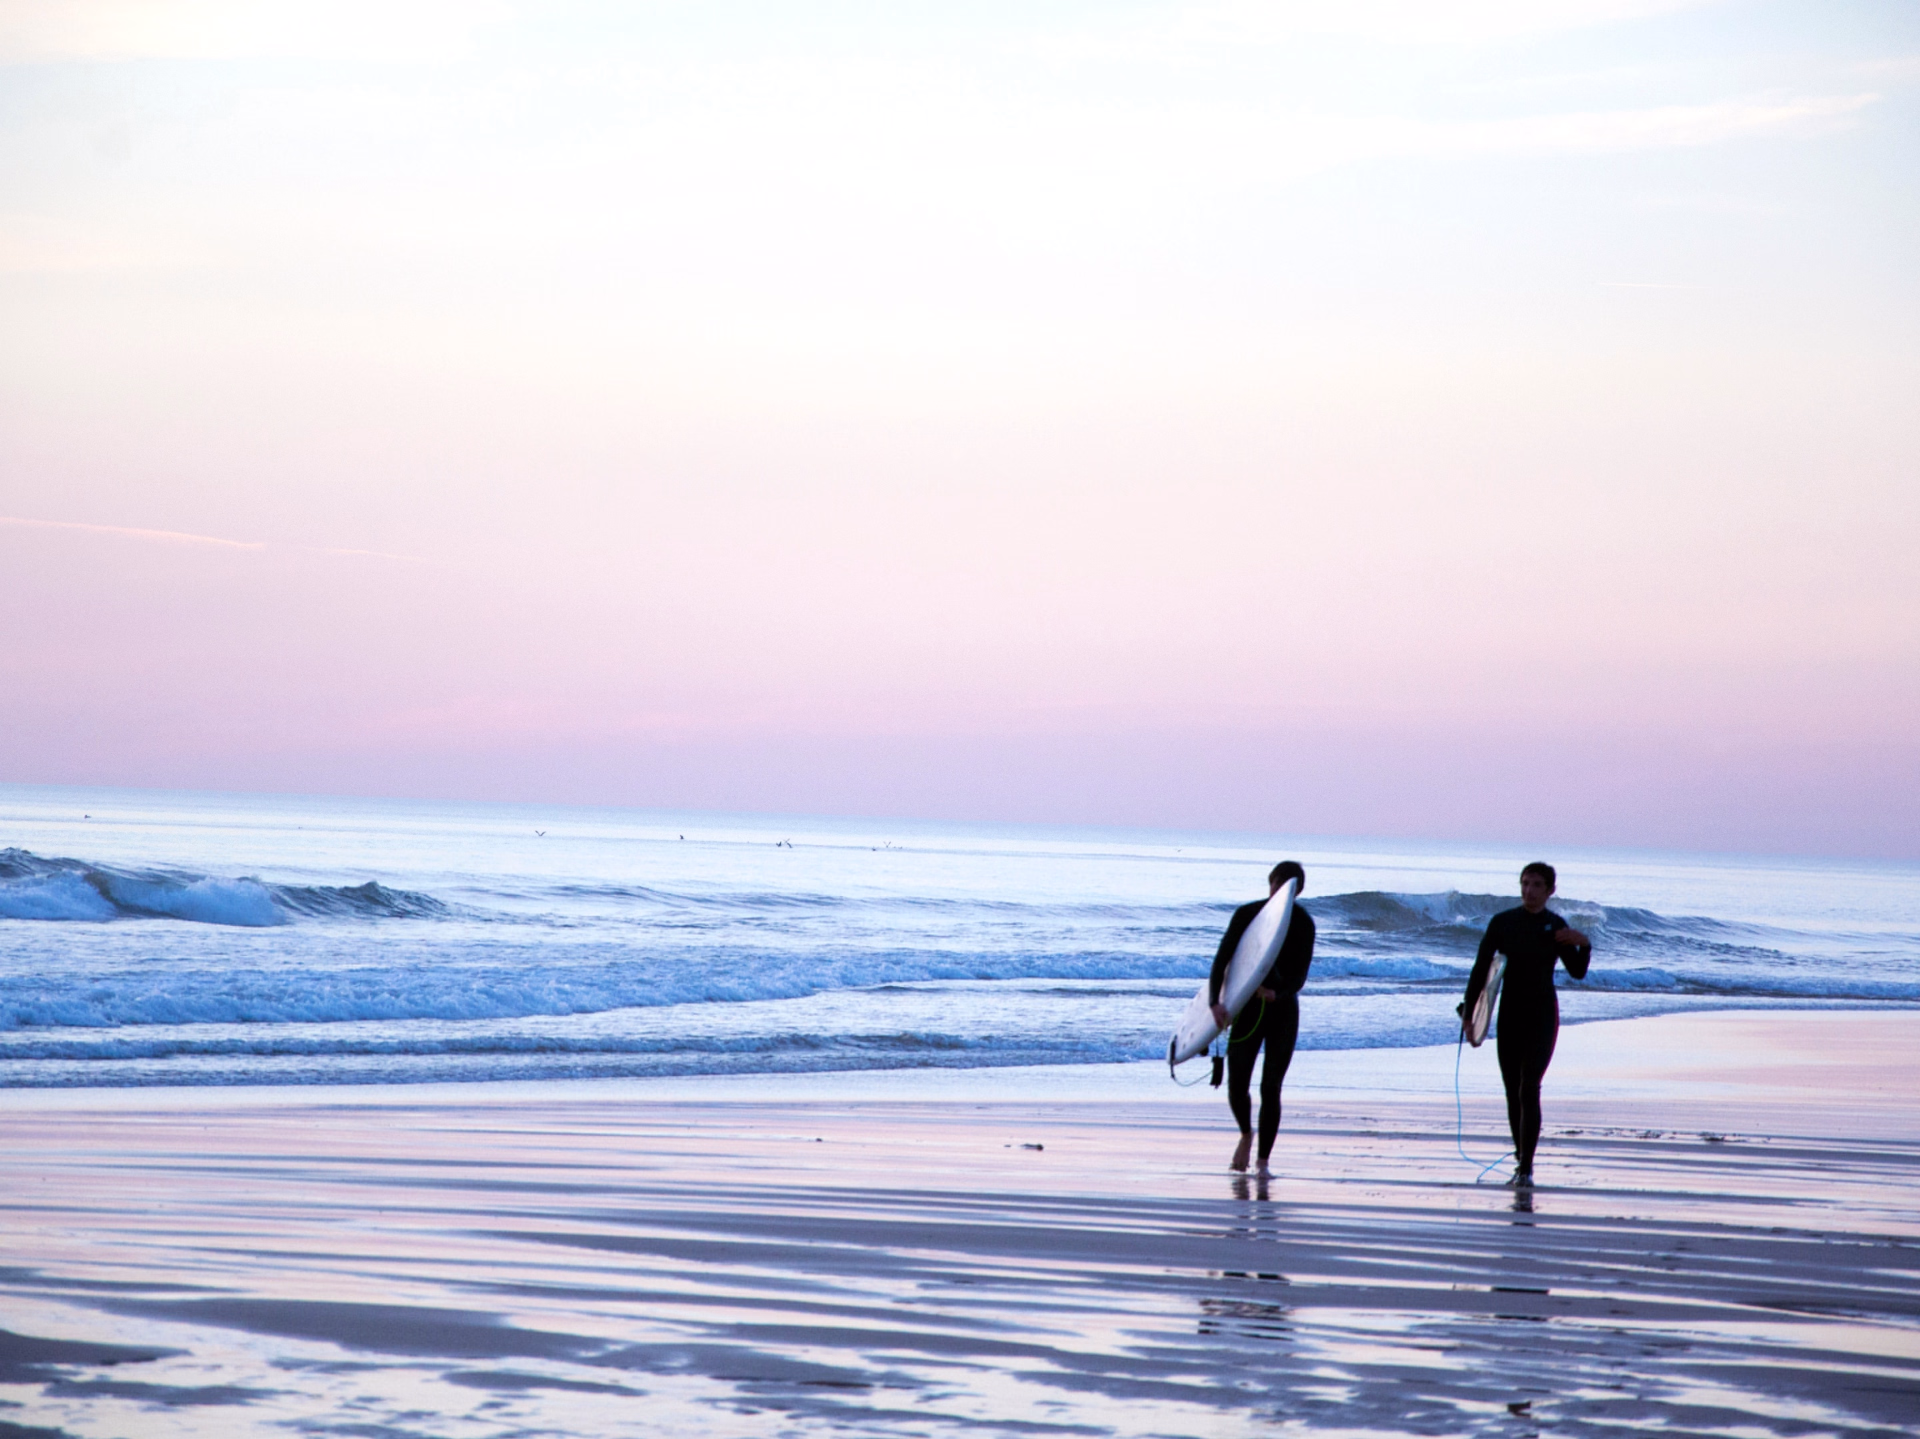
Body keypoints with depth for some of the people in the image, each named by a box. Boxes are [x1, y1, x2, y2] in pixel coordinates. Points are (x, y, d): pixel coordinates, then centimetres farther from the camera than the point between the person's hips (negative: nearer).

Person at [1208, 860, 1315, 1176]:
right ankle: (1246, 1135, 23)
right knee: (1236, 1086, -9)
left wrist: (1277, 994, -29)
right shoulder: (1246, 914, -5)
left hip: (1282, 1011, 0)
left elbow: (1300, 975, -9)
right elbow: (1222, 960, -8)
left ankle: (1263, 1162, 2)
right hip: (1247, 1009, 0)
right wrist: (1215, 1001, -23)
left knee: (1270, 1088, -7)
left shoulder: (1302, 923, -4)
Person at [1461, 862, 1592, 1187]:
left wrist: (1584, 944, -13)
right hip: (1510, 1014, 2)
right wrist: (1468, 1012, -8)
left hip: (1542, 1016, -2)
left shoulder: (1556, 926, 2)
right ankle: (1521, 1161, 22)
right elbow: (1481, 968, -1)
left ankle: (1526, 1169, -16)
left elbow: (1577, 972, 7)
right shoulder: (1502, 922, 0)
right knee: (1513, 1093, 7)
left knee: (1529, 1089, -14)